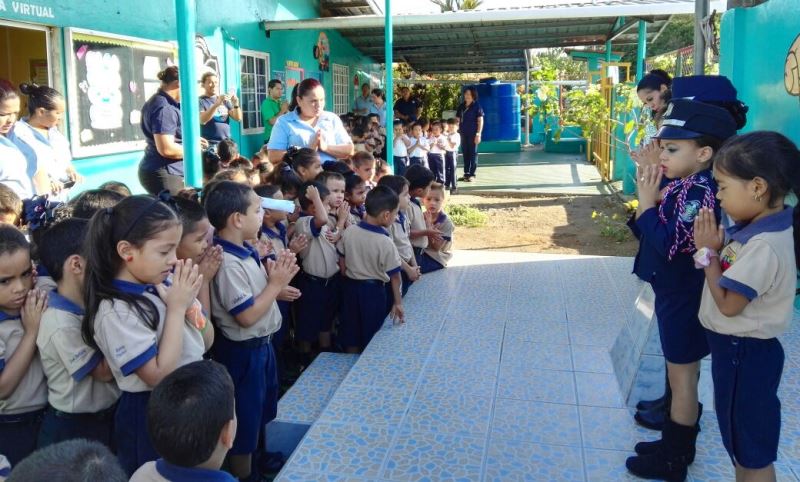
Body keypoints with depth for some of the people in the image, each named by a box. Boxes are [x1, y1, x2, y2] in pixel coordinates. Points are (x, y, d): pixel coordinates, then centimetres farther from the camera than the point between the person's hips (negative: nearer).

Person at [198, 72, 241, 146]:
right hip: (210, 145, -5)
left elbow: (238, 118, 8)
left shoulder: (224, 100, 15)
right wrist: (216, 104, -28)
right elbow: (202, 120, -17)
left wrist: (236, 104, -11)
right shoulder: (200, 101, 0)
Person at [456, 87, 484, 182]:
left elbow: (480, 120, -7)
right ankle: (466, 174, 17)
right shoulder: (461, 106, 11)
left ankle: (472, 174, 3)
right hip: (463, 133, 5)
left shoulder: (477, 106, -3)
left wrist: (478, 134, -14)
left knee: (473, 153, -1)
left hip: (473, 134, -5)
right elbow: (458, 120, 15)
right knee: (465, 153, 9)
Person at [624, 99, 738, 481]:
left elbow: (669, 245, -30)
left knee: (682, 375, 4)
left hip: (684, 298, -10)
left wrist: (647, 204, -22)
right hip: (675, 294, 10)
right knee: (681, 372, 20)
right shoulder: (684, 187, 6)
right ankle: (675, 444, 36)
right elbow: (654, 235, 8)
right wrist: (649, 204, -5)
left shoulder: (699, 192, -23)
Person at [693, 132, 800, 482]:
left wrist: (707, 252, -16)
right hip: (736, 346, 9)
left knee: (753, 450, 8)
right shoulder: (756, 228, 0)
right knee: (740, 434, 26)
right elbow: (730, 269, 8)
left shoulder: (765, 246, -28)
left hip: (745, 353, -9)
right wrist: (716, 244, -6)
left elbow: (728, 304, -23)